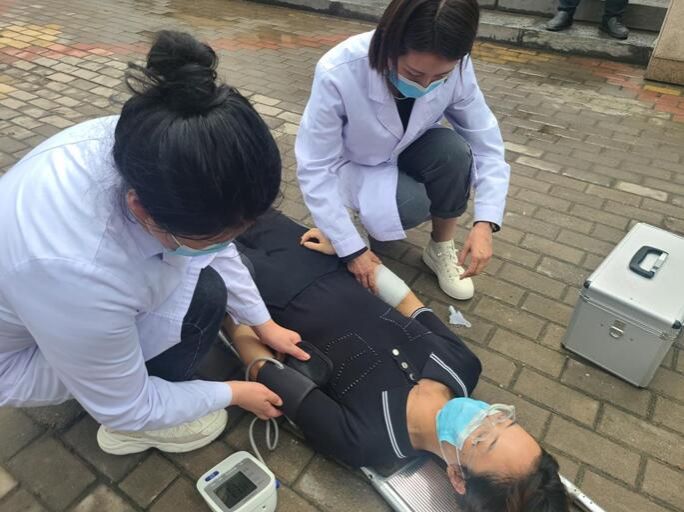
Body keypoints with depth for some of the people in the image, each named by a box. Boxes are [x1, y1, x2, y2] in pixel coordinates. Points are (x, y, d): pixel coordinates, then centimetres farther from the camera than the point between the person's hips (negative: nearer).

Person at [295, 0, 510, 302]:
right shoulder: (338, 75, -34)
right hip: (355, 167, -3)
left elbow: (487, 144, -17)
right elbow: (316, 169, -28)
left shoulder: (455, 68, -24)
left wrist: (485, 222, -30)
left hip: (408, 151, 3)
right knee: (412, 205, -31)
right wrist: (352, 250, -26)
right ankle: (376, 219, 4)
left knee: (453, 150, -28)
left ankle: (441, 249, -5)